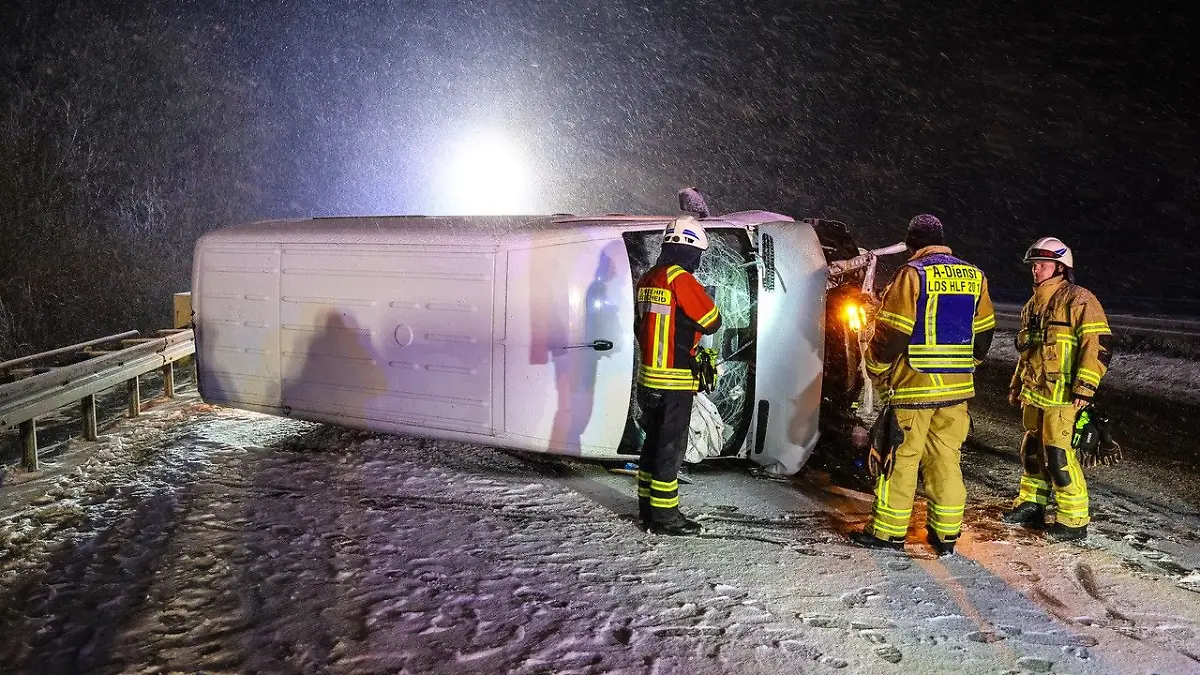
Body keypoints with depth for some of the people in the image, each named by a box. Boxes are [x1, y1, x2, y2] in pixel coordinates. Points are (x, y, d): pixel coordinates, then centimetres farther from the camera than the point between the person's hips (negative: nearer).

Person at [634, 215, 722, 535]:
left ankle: (648, 506, 26)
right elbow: (712, 321, -12)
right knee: (670, 446, -1)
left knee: (653, 440, 17)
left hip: (647, 377, 8)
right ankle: (664, 515, 5)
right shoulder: (681, 280, -17)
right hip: (675, 380, -8)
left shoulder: (646, 280, 10)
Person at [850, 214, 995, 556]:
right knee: (946, 457, 12)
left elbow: (891, 333, -12)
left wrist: (876, 370, 2)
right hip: (957, 387, 6)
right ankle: (946, 533, 17)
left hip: (914, 386, -6)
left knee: (900, 457, 2)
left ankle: (888, 531, 9)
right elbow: (983, 332, 15)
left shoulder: (912, 274, -10)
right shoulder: (974, 276, 9)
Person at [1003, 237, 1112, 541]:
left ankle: (1074, 520, 1)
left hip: (1062, 396, -8)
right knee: (1032, 449, 16)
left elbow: (1099, 345, -16)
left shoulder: (1078, 300, -10)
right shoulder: (1033, 305, 16)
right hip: (1033, 394, 8)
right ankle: (1031, 504, 30)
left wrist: (1084, 388, -21)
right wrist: (1016, 385, 26)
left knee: (1059, 455, -9)